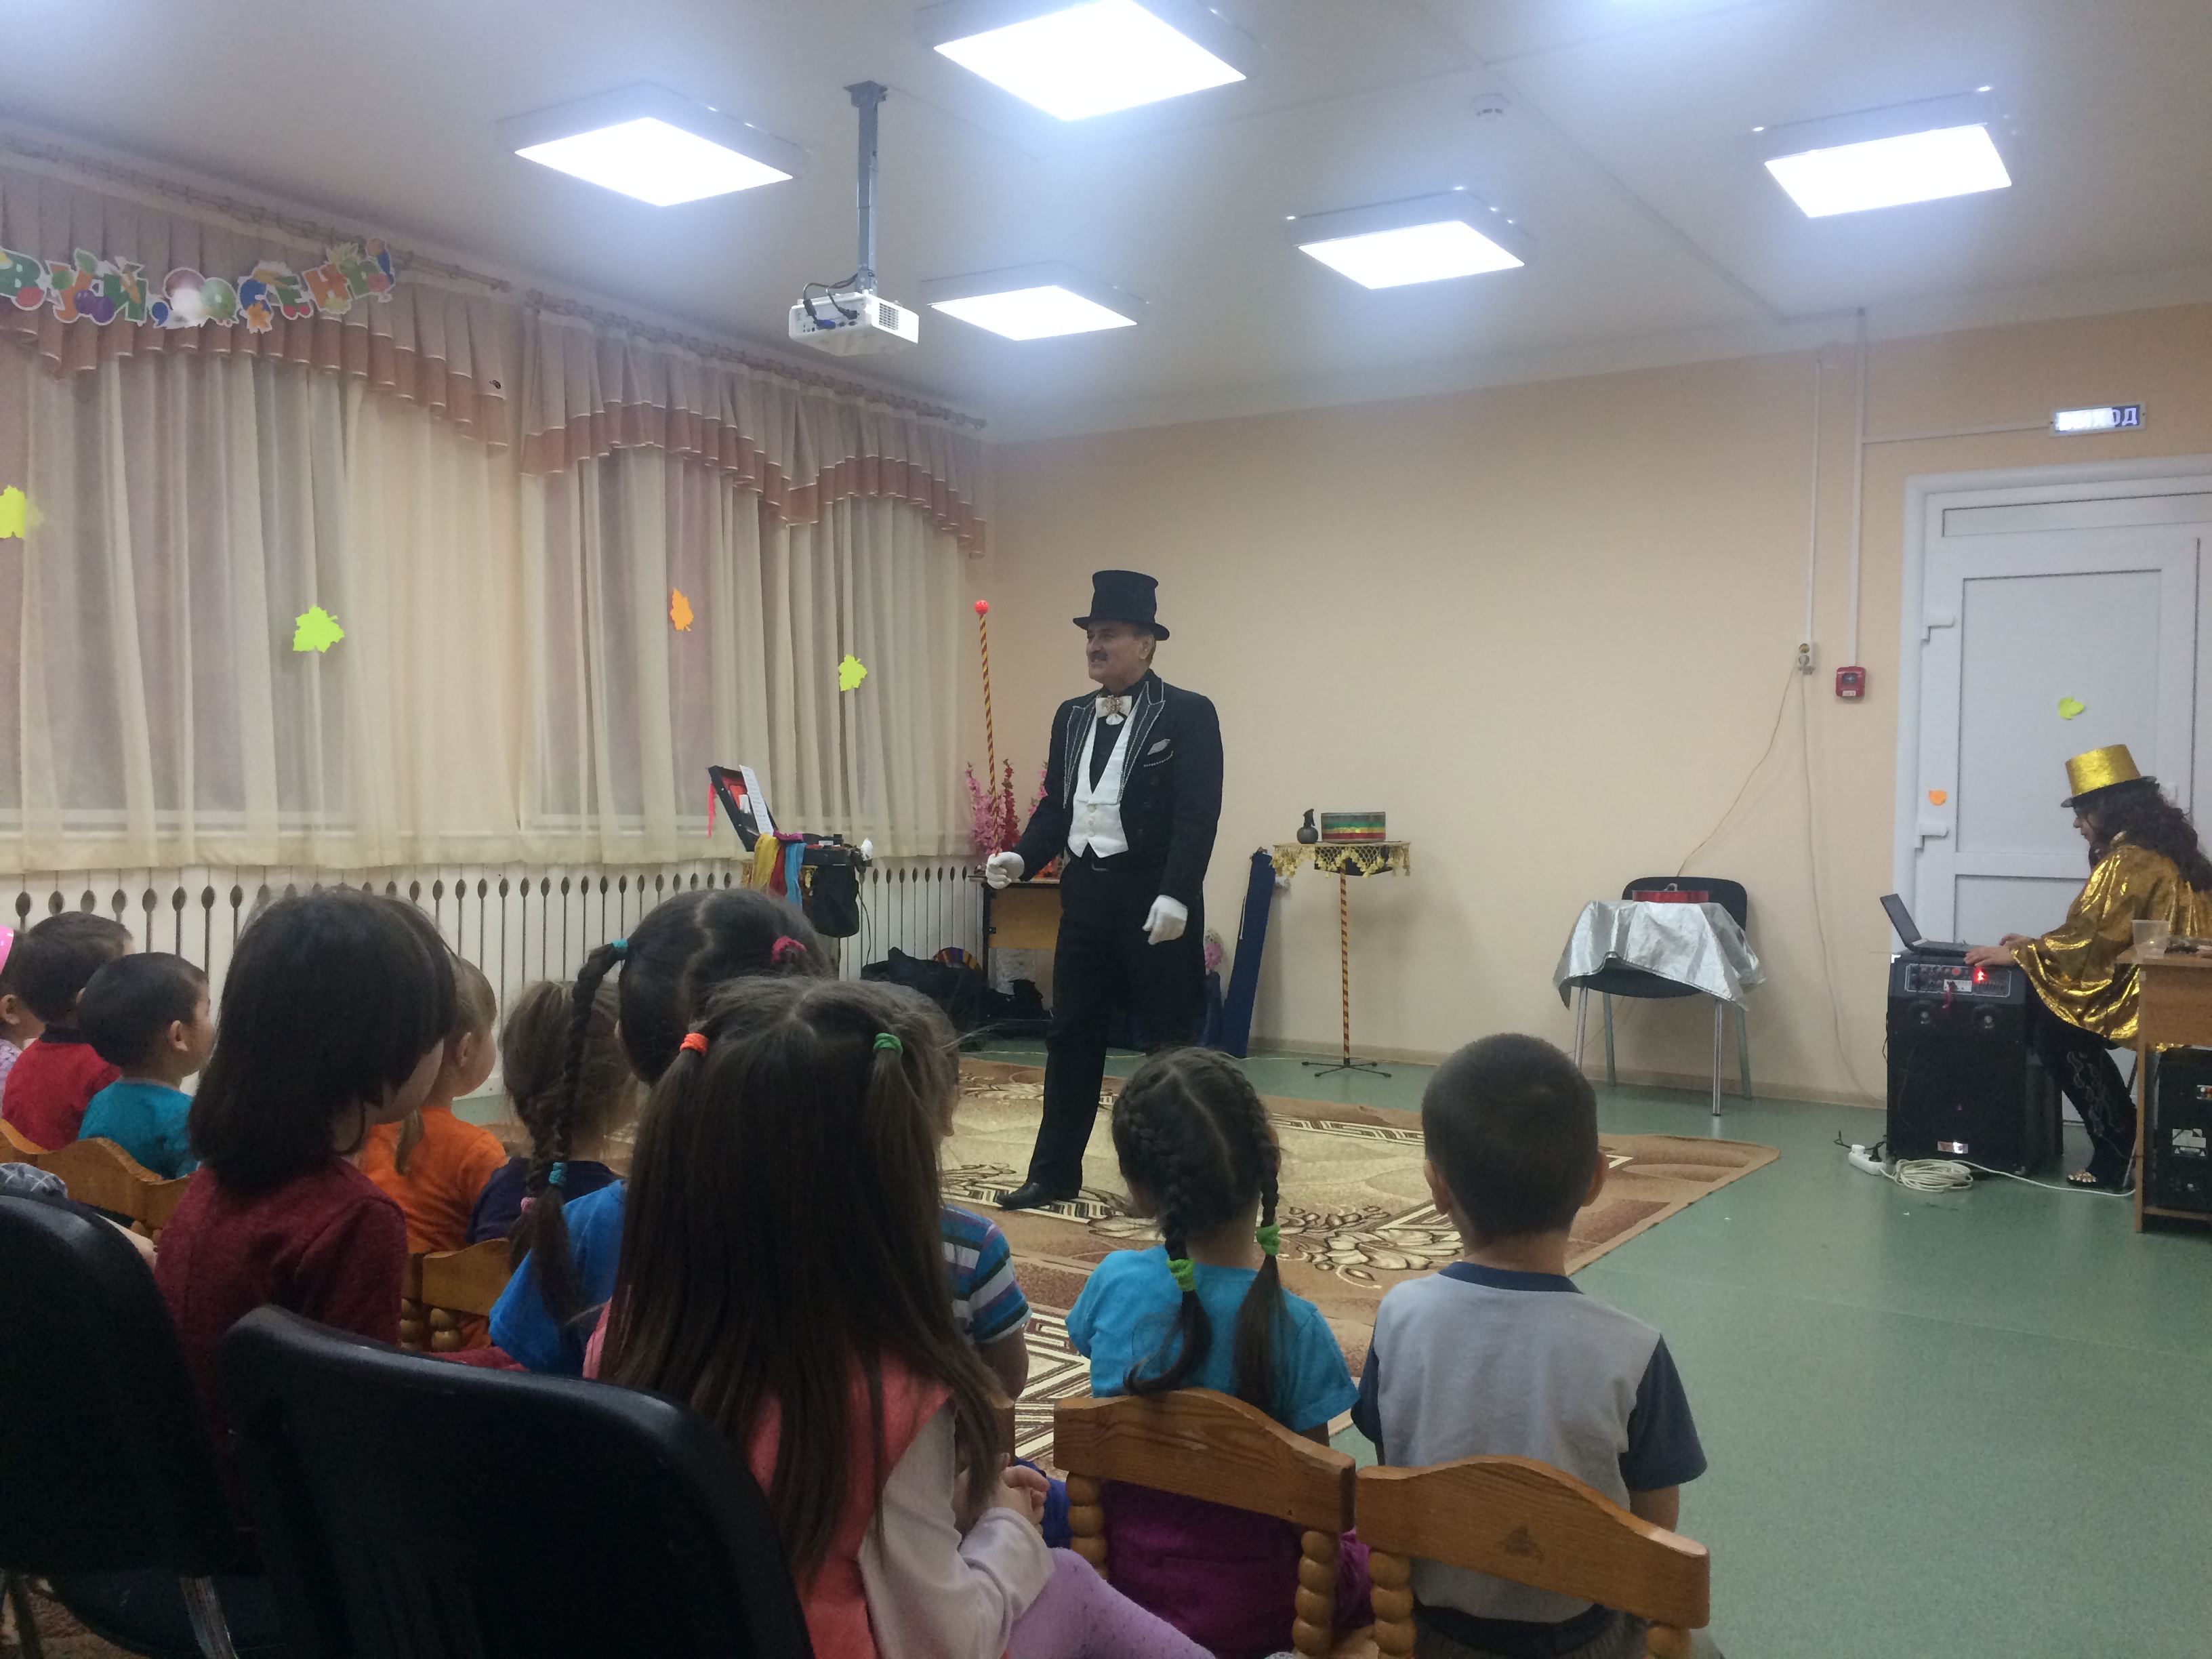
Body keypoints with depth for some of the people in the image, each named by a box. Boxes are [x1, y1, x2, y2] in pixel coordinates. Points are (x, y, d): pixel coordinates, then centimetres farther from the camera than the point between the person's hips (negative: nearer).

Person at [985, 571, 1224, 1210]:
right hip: (1085, 895, 6)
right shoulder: (1072, 716, 12)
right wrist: (1022, 857, -1)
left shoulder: (1187, 714, -7)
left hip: (1154, 901, -6)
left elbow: (1198, 816, -14)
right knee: (1071, 1036, 11)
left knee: (1170, 1041, 4)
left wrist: (1174, 895, -23)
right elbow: (1056, 804, 15)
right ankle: (1054, 1172, 21)